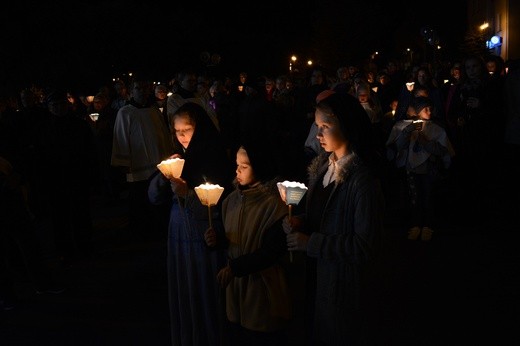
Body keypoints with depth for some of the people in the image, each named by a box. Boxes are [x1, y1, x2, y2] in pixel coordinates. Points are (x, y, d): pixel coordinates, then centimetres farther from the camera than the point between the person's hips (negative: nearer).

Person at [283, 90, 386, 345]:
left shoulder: (362, 180, -24)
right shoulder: (323, 166, 1)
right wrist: (299, 222, -8)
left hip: (345, 283, -7)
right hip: (317, 274, 7)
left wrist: (311, 243, -22)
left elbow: (365, 245, -24)